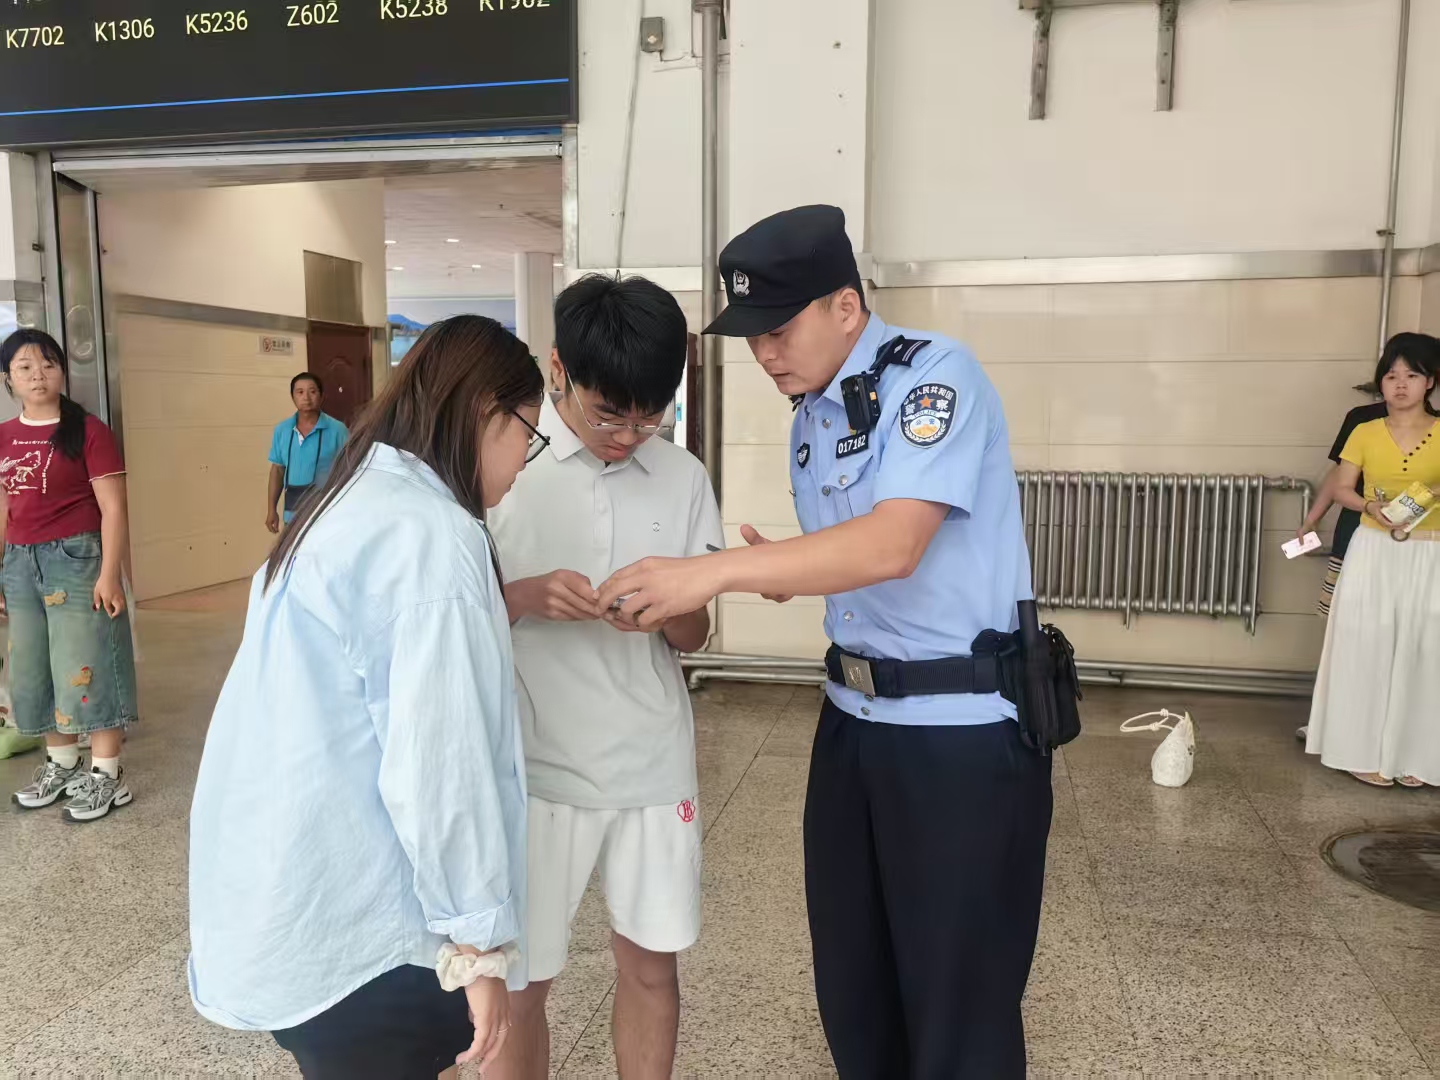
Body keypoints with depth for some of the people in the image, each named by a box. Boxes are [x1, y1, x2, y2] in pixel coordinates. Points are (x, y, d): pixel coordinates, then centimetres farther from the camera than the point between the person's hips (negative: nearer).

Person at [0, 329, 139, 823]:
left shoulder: (88, 431, -9)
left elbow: (113, 509, -11)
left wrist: (109, 574, -16)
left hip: (76, 559, -6)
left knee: (86, 666, -2)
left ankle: (107, 775, 9)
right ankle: (62, 763, 30)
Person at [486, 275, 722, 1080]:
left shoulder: (683, 477, 2)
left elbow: (694, 635, 6)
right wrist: (528, 597, -22)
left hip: (653, 763, 3)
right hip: (536, 762, -2)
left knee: (652, 963, 15)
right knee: (519, 981, 9)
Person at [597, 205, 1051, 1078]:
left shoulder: (934, 375, -16)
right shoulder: (811, 416, 10)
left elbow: (891, 547, -28)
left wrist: (714, 570, -28)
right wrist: (779, 576, -2)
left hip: (962, 732, -7)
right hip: (855, 718, 8)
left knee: (957, 999, 8)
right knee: (851, 980, 20)